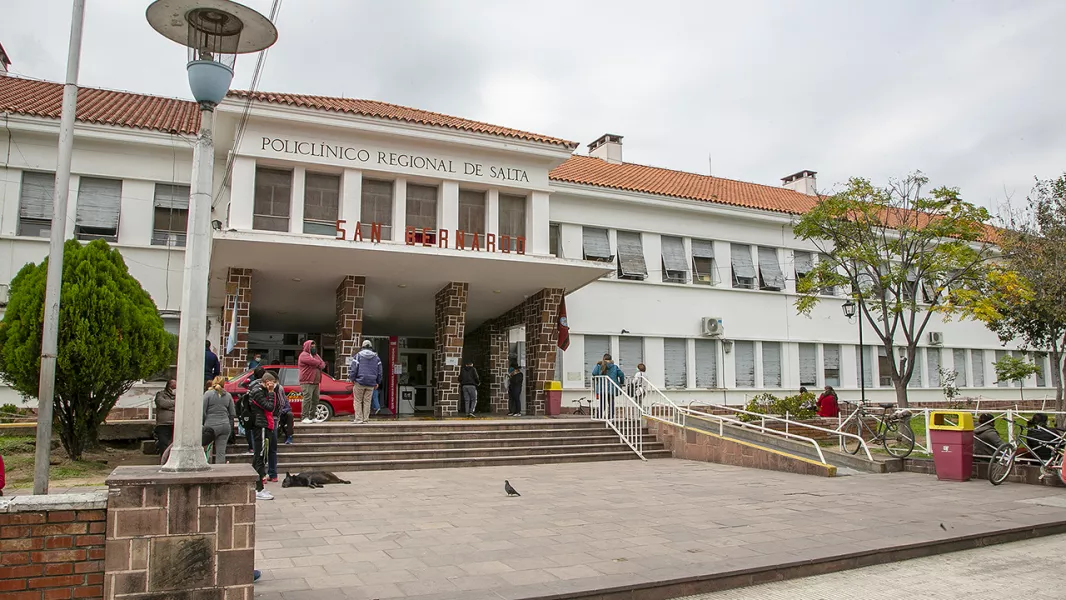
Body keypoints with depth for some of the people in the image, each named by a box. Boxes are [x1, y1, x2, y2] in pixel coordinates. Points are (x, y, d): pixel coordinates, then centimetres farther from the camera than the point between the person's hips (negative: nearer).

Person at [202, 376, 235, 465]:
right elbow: (232, 413, 11)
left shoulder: (208, 393, -1)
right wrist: (230, 427, 18)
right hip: (225, 426, 3)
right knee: (221, 452, 4)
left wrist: (202, 424, 5)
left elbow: (202, 411, -5)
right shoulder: (228, 395, 10)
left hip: (211, 425, -3)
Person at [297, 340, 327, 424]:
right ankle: (305, 417, -11)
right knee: (307, 399, -13)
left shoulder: (316, 355, 23)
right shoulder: (304, 355, -5)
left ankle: (312, 417, 14)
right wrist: (320, 363, 1)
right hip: (307, 383, -9)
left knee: (315, 400, 8)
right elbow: (313, 362, -17)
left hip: (315, 382, 9)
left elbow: (323, 364, 14)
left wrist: (320, 365, -8)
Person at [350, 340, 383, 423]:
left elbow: (353, 369, -4)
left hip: (360, 382, -3)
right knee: (367, 401, 6)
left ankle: (358, 418, -1)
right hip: (371, 384, 3)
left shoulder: (358, 356, 0)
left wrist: (352, 379, 8)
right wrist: (377, 382, 20)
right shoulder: (376, 357, 11)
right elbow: (379, 371, 13)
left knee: (358, 401, 3)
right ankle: (366, 419, 5)